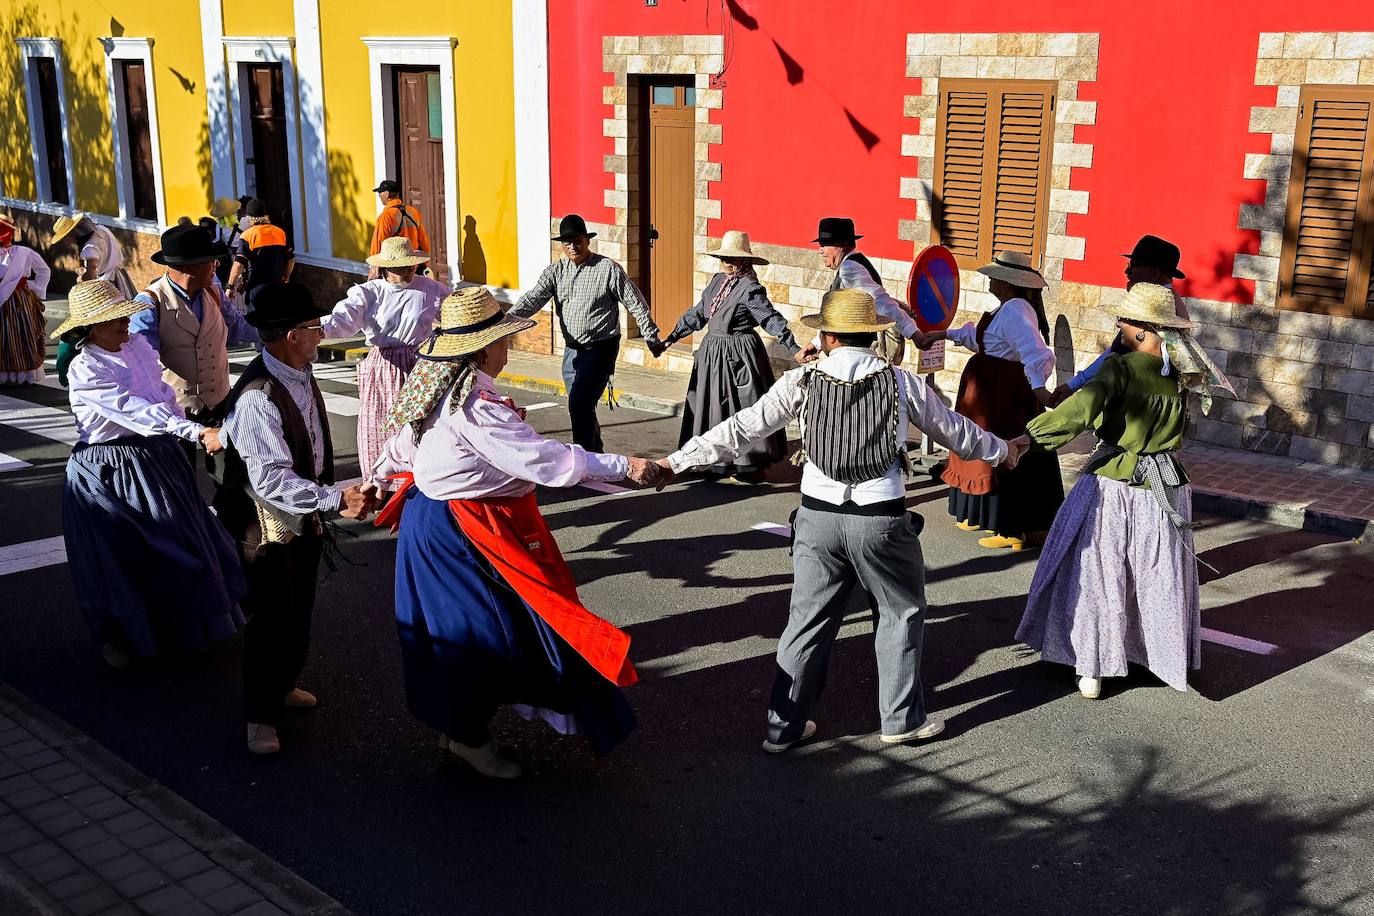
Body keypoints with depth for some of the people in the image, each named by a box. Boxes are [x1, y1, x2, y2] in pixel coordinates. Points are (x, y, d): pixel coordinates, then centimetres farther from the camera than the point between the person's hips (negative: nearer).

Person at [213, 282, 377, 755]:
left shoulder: (301, 373, -1)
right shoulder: (258, 398, -30)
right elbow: (272, 481, -33)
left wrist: (331, 497, 15)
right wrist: (335, 499, -37)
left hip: (306, 514, 9)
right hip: (269, 523, -9)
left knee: (299, 610, 22)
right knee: (270, 617, 4)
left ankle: (284, 684, 44)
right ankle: (262, 715, 21)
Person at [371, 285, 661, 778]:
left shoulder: (437, 389, 4)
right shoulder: (477, 406, -27)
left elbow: (401, 446, 19)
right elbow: (546, 459, -29)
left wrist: (378, 477, 39)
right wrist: (626, 467, -25)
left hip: (432, 518, 10)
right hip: (466, 532, -10)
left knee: (456, 626, 21)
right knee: (489, 627, 2)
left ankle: (455, 723, 36)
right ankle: (469, 736, 17)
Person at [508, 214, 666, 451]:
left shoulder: (608, 269, -7)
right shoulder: (555, 271, 5)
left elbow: (636, 305, -2)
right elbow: (532, 299, -7)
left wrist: (651, 338, 0)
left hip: (600, 349, -6)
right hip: (571, 350, 6)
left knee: (579, 403, -18)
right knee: (582, 407, 16)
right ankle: (596, 454, 35)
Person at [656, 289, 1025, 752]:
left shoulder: (802, 381, -2)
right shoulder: (902, 382, 0)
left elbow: (740, 429, -1)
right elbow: (954, 429, 13)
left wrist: (676, 461, 8)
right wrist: (1000, 450, 32)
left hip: (818, 518, 1)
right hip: (881, 520, -1)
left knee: (808, 618, 13)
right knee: (901, 613, 19)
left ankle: (784, 725, 19)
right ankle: (902, 718, 24)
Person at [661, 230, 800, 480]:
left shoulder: (750, 288, -15)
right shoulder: (718, 281, 9)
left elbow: (771, 319, -20)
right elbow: (698, 313, 17)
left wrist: (793, 348, -28)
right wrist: (673, 337, 17)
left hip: (738, 354, -8)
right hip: (712, 352, 8)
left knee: (742, 409, -2)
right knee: (710, 406, 12)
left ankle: (752, 464, 10)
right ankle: (717, 460, 24)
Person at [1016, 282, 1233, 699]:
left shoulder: (1122, 367, -19)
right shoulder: (1183, 373, -2)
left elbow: (1081, 410, -34)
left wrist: (1031, 437, -33)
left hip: (1113, 485, -4)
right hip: (1165, 488, 5)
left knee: (1095, 577, 9)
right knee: (1161, 581, 17)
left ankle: (1092, 669, 13)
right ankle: (1169, 661, 28)